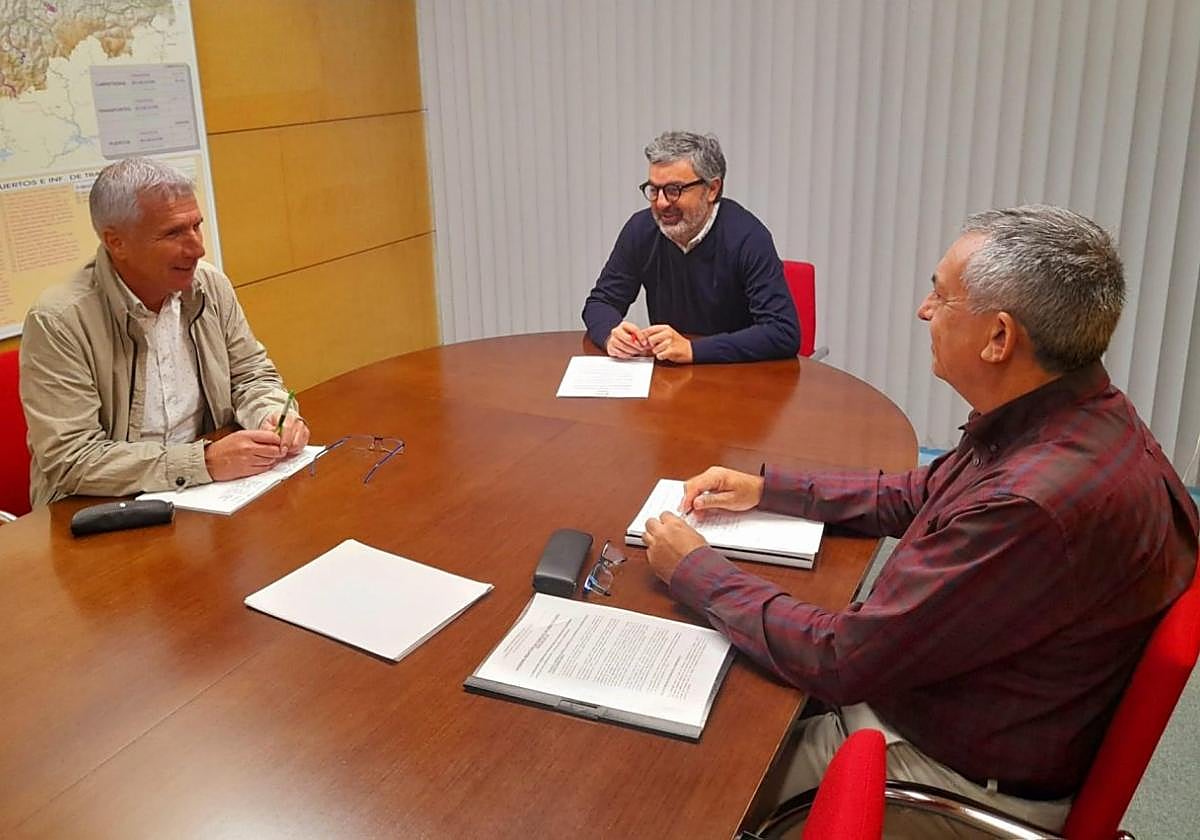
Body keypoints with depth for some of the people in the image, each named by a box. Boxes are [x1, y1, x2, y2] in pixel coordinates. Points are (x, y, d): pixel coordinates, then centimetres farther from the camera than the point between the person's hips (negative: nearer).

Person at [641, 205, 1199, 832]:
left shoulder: (1039, 504, -37)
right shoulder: (1071, 419, -5)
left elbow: (838, 661, -29)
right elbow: (916, 497, 12)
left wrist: (694, 570, -16)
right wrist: (766, 489, 8)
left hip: (968, 778, -8)